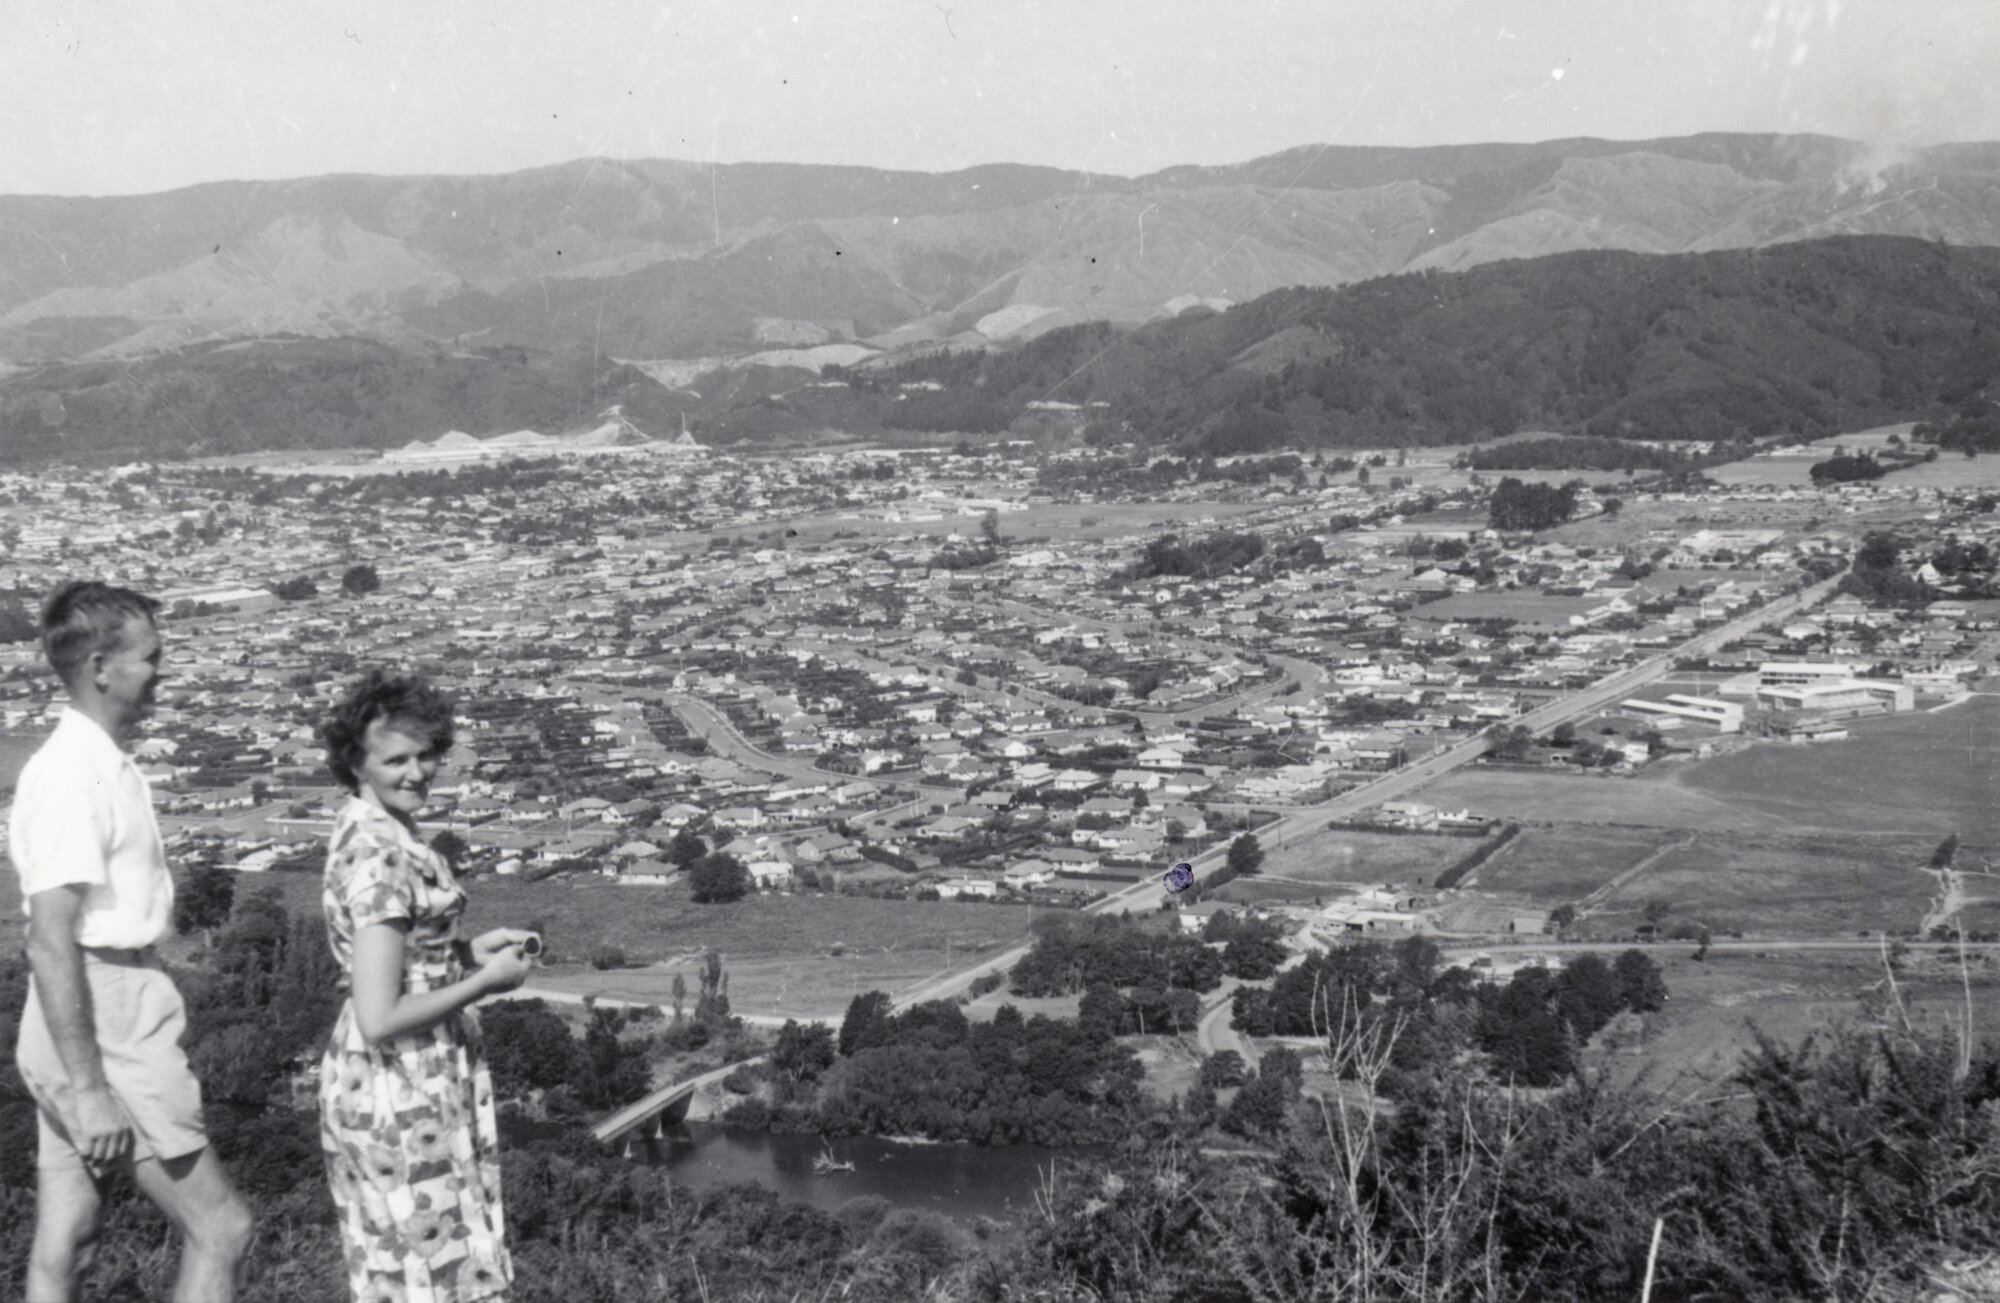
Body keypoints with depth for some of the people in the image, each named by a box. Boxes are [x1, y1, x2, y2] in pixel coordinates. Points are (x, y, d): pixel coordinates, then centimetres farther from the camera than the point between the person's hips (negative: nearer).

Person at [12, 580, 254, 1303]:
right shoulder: (70, 777, -17)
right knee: (219, 1228, -3)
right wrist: (90, 1090, -24)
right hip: (101, 1032, -9)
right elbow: (51, 944, -22)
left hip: (118, 1011, 9)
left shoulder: (107, 767, 12)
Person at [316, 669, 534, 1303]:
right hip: (401, 1090, -9)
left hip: (426, 1077, 9)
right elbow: (381, 1019, -26)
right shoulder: (379, 858, -23)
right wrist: (487, 982, -16)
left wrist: (471, 950, 5)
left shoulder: (374, 829, 6)